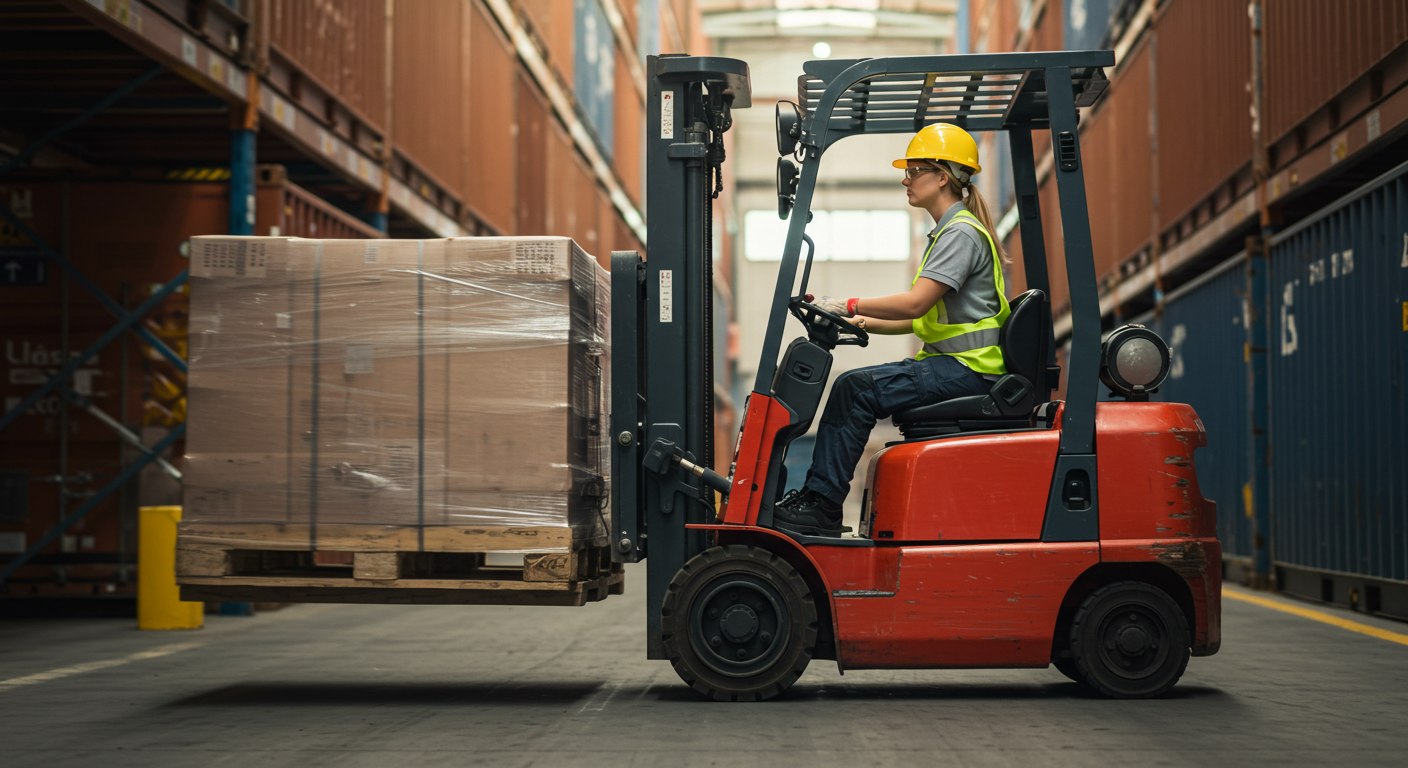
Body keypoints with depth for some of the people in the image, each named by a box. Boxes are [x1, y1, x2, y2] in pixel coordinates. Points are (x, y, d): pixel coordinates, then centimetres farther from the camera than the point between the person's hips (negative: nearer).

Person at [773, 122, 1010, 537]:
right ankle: (816, 499, 1)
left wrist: (849, 306, -15)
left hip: (966, 370, -10)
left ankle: (820, 504, -15)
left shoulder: (961, 234, -12)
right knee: (852, 386, 2)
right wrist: (865, 323, 8)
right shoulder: (947, 233, 20)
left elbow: (915, 303, -22)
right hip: (950, 364, 10)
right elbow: (922, 318, 20)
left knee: (857, 389, -19)